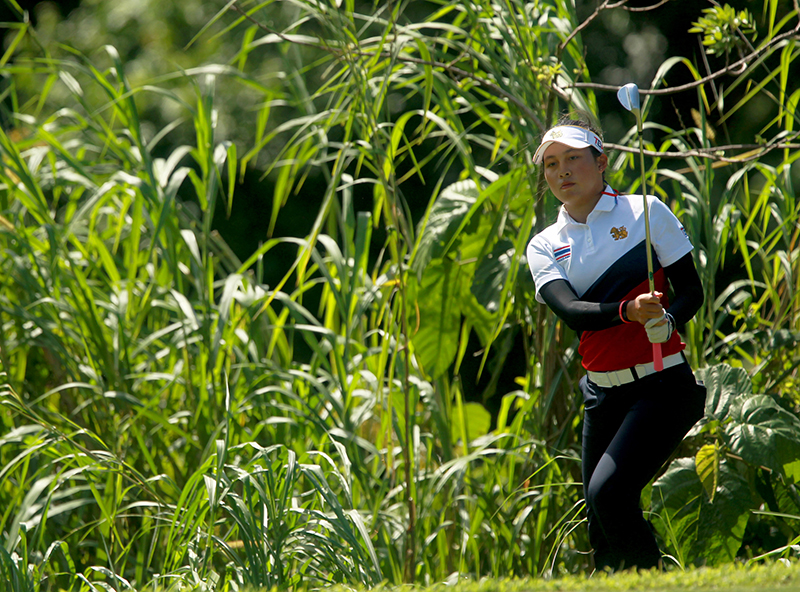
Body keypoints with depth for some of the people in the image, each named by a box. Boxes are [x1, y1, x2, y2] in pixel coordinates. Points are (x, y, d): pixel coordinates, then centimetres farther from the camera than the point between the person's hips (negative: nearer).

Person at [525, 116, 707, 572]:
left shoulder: (645, 211, 2)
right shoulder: (545, 246, 9)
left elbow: (692, 290, 1)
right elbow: (570, 310, -9)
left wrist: (666, 321, -22)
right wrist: (628, 311, -29)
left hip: (662, 384, -4)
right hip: (602, 393, 4)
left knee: (609, 490, -24)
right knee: (604, 535, 4)